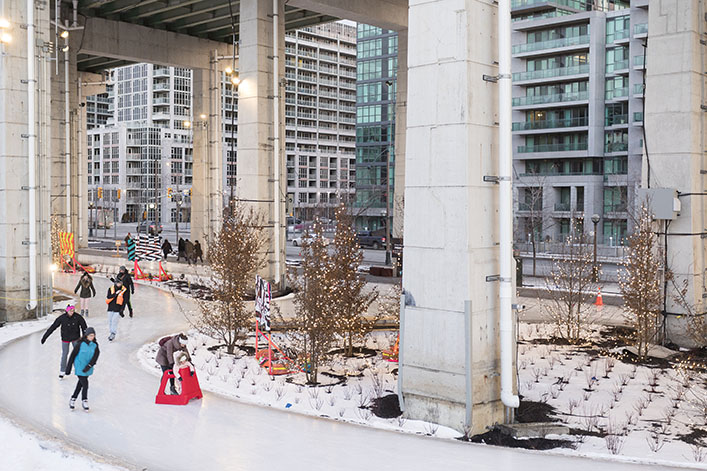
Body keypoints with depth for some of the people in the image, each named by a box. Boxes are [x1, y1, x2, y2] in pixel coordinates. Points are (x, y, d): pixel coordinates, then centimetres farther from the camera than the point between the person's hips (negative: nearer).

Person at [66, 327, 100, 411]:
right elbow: (73, 355, -7)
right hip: (79, 368, -4)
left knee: (81, 384, 15)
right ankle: (84, 401, 12)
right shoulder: (81, 344, -12)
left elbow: (95, 357, -11)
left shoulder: (95, 345, -3)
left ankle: (73, 399, 31)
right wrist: (69, 368, -5)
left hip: (87, 369, 4)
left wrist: (89, 366, -25)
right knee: (85, 385, -7)